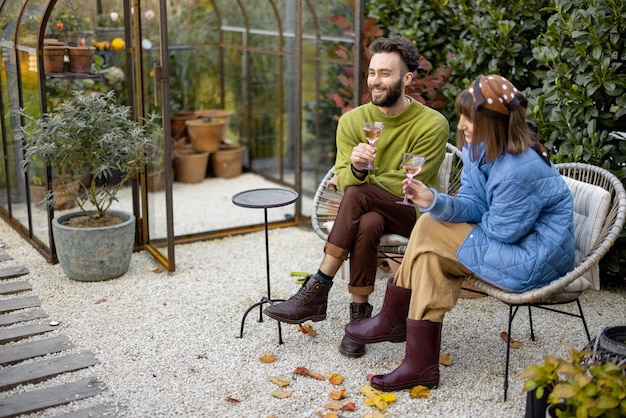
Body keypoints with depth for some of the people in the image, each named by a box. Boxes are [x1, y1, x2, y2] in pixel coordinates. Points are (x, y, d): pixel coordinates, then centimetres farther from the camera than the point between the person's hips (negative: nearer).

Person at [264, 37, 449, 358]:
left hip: (414, 214, -3)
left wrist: (359, 178, -5)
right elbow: (343, 177, -7)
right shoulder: (353, 121, 1)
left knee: (356, 195, -32)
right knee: (366, 224, -35)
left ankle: (316, 292, -25)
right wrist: (355, 168, -30)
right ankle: (359, 313, -20)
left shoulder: (433, 124, -11)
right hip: (370, 211, 3)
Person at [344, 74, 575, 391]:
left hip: (537, 259, -9)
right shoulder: (478, 149, 0)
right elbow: (473, 206, 0)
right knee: (431, 255, -5)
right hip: (509, 241, 9)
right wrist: (435, 202, -21)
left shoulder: (521, 169, -27)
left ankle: (392, 321, 2)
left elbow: (503, 231, -20)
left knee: (429, 231, -14)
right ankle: (419, 365, -1)